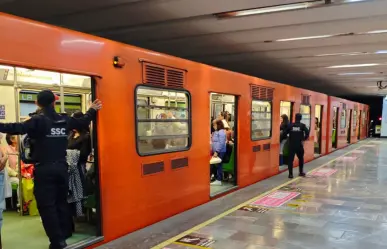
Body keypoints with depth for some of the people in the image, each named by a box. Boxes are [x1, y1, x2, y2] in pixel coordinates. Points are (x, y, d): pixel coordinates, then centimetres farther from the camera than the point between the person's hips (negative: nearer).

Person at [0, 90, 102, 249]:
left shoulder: (38, 121, -11)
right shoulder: (65, 120, 4)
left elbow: (18, 128, -23)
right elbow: (83, 122, 19)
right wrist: (92, 110, 35)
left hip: (44, 169, -5)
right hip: (61, 167, 5)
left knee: (47, 205, 2)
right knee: (61, 201, 18)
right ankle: (65, 234, 27)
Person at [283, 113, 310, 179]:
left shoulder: (290, 125, 0)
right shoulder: (302, 125, -2)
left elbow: (285, 133, -3)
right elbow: (307, 133, -15)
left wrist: (289, 138, 14)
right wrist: (304, 139, 1)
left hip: (291, 145, 0)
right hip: (299, 145, 0)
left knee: (290, 159, 2)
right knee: (301, 159, 19)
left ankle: (290, 174, -3)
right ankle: (301, 172, 28)